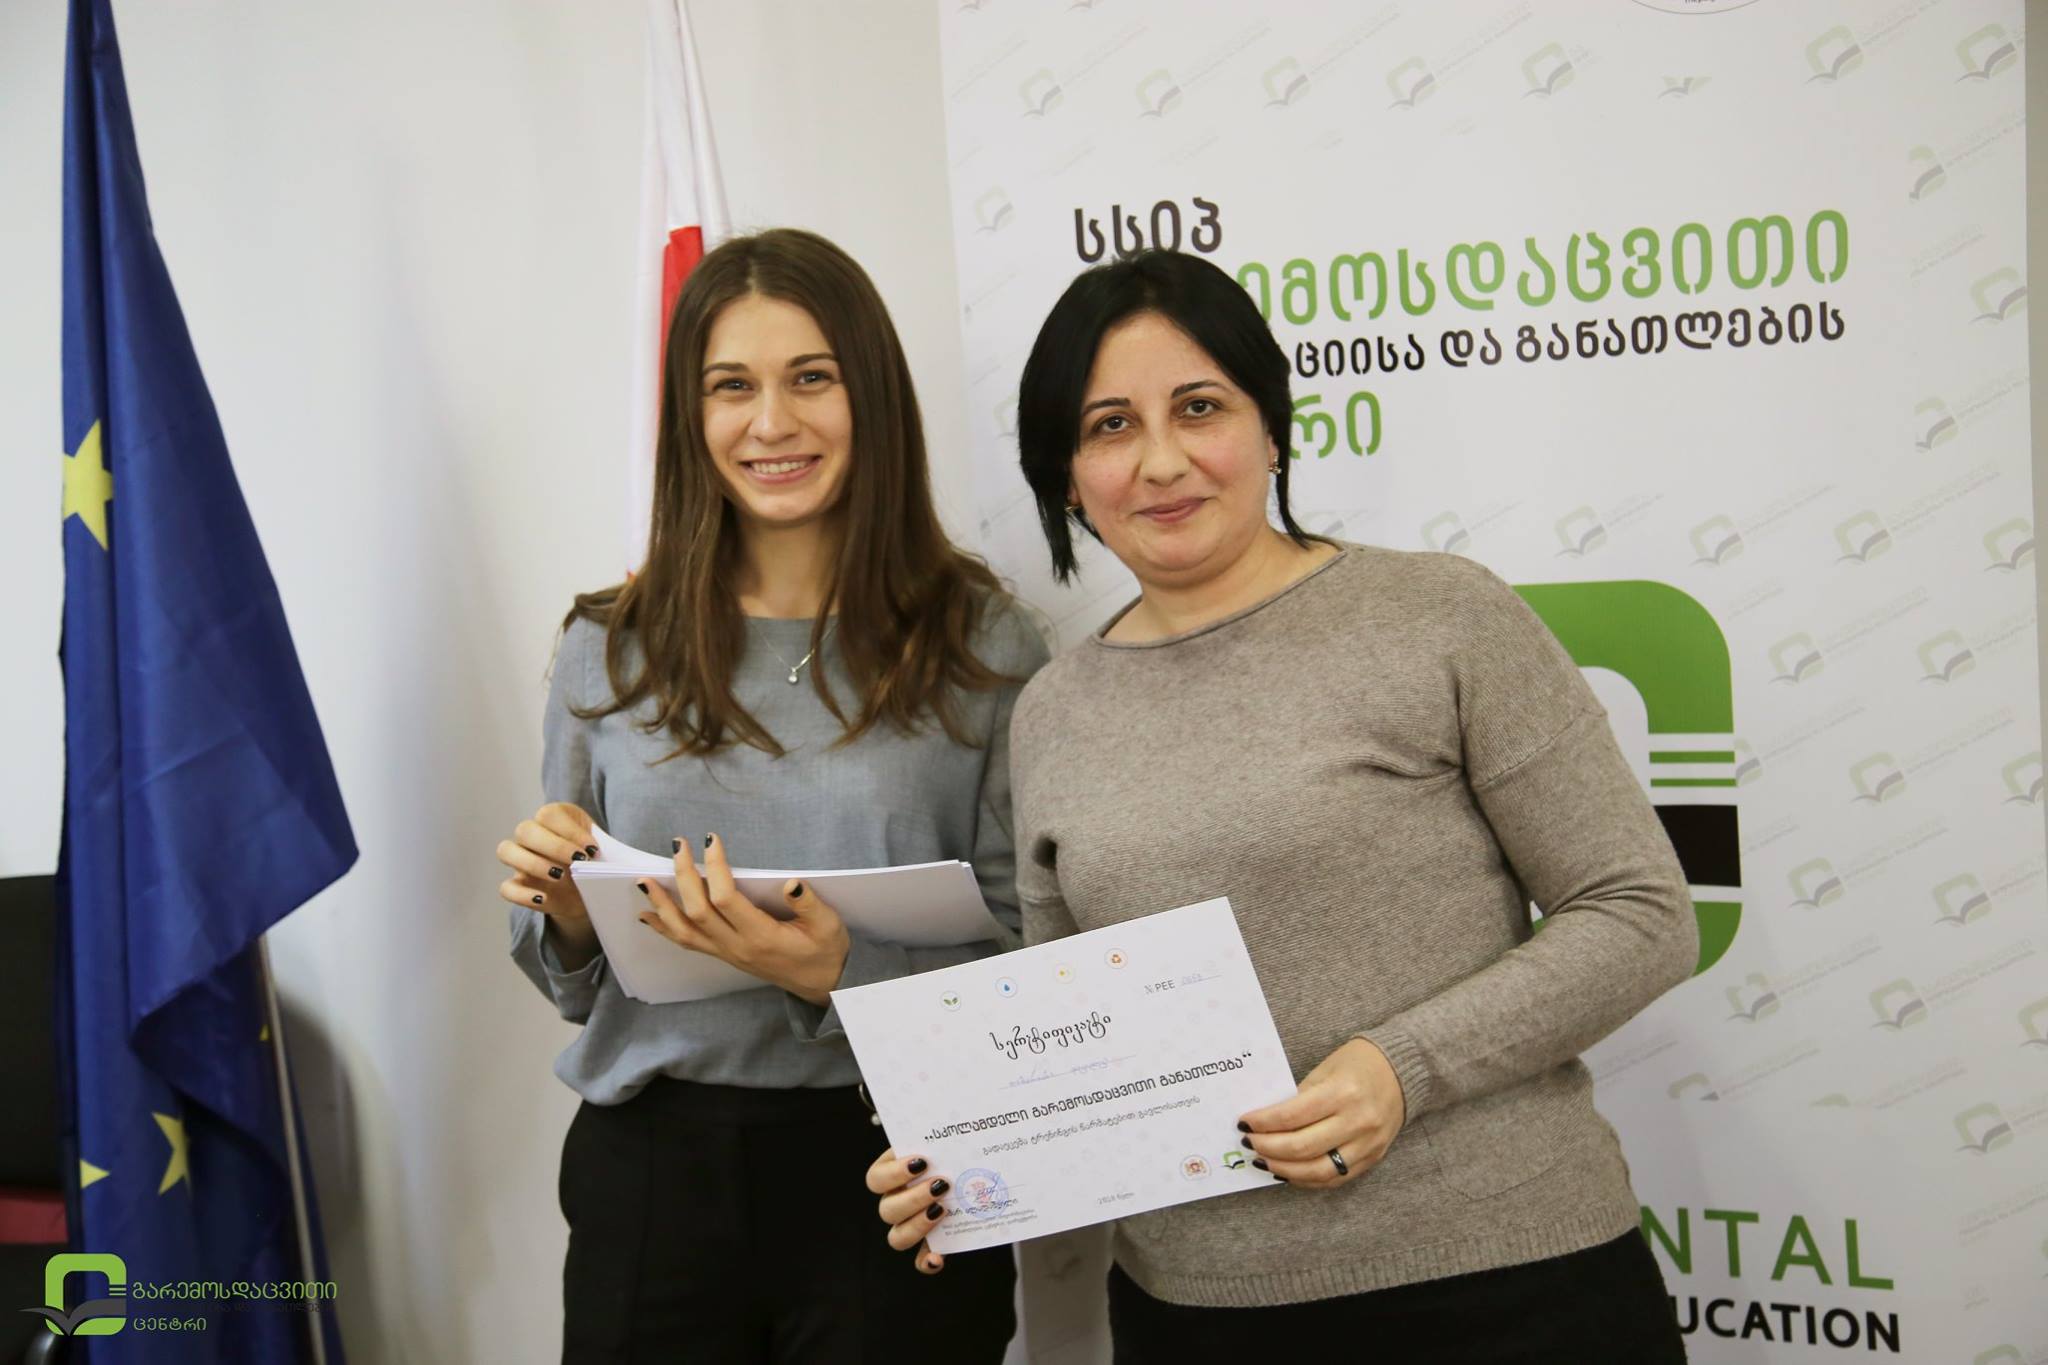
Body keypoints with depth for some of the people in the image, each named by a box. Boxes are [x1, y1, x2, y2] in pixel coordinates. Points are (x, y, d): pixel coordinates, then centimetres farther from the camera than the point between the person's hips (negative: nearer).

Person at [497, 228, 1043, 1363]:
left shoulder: (984, 647, -4)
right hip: (651, 1173, 3)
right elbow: (573, 981, 14)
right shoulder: (607, 653, 5)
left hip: (889, 1173, -2)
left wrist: (838, 973, -19)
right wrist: (566, 913, -9)